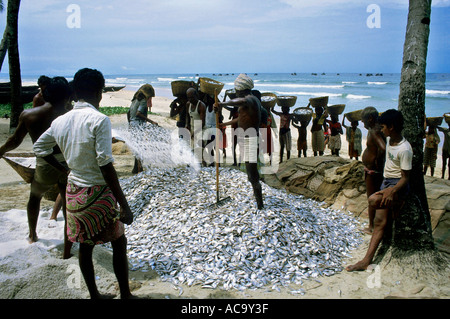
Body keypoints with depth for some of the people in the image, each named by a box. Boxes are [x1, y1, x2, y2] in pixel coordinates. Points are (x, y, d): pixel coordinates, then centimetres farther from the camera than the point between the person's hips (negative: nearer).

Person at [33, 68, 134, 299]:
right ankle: (125, 294, 21)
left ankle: (94, 295, 33)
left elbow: (39, 148, 17)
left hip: (73, 193, 7)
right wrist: (124, 205, -20)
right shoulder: (99, 120, -18)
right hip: (98, 193, -6)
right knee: (119, 244, 11)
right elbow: (105, 165, -23)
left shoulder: (60, 121, 2)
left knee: (85, 247, 18)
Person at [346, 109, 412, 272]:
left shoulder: (404, 149, -20)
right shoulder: (389, 140, 5)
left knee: (374, 200, -35)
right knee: (380, 222, 7)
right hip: (386, 183, 8)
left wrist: (392, 191, -35)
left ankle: (395, 211, -7)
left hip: (398, 185, -8)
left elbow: (405, 178, -20)